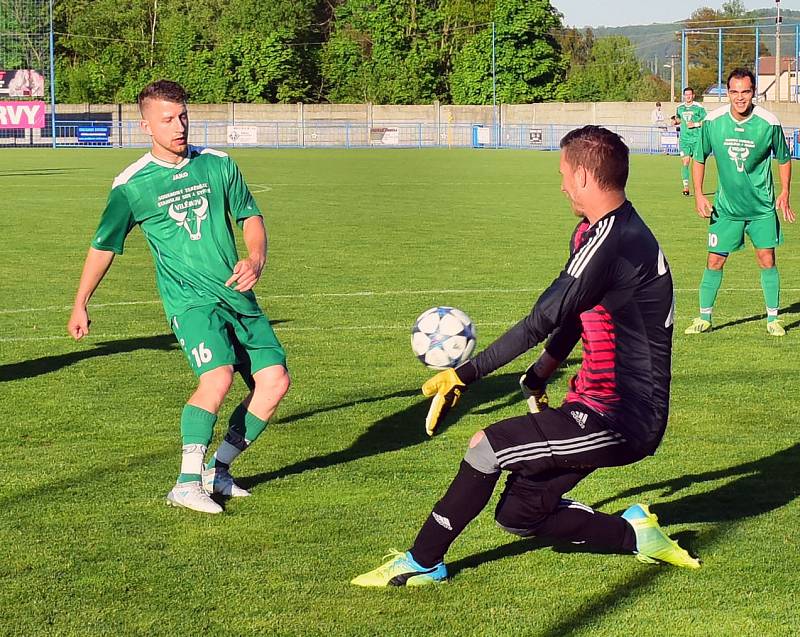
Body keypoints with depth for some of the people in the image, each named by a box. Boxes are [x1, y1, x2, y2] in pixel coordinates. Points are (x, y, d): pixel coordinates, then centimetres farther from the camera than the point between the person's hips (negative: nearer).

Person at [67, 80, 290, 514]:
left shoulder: (218, 164, 6)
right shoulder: (131, 185, -3)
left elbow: (250, 217, 15)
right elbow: (104, 245, 7)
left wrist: (255, 259, -5)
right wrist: (80, 305, 12)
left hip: (238, 295, 5)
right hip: (189, 298, -5)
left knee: (274, 381, -4)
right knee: (217, 377, -27)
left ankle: (217, 470, 12)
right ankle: (187, 483, -18)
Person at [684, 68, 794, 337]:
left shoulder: (768, 123, -12)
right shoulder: (713, 121, -10)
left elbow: (784, 159, 4)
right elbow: (699, 158, 4)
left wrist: (784, 194, -2)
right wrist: (699, 195, -3)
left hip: (762, 206, -1)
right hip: (726, 206, 1)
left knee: (767, 261, 1)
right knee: (714, 262, 1)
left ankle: (773, 319, 15)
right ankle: (704, 317, 15)